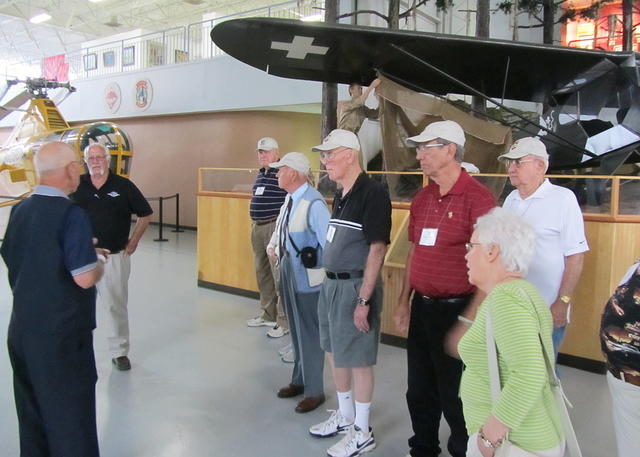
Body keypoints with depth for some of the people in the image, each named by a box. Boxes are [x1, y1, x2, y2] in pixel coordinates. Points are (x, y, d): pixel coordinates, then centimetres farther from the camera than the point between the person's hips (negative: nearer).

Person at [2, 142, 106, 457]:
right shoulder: (71, 214, -19)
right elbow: (85, 279, -23)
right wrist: (99, 262, -1)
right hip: (61, 333, -7)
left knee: (32, 408, 20)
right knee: (69, 411, 7)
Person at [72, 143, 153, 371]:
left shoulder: (123, 185, -3)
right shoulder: (77, 186, 1)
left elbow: (145, 214, 5)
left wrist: (134, 241, 3)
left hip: (115, 256, -2)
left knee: (116, 305, 6)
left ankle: (120, 352, 18)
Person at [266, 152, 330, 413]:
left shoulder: (313, 203, -23)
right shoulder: (290, 198, 5)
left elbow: (329, 240, -25)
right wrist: (273, 245, 6)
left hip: (307, 278, -9)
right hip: (288, 273, 9)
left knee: (310, 333, 5)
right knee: (296, 330, 21)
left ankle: (314, 391, 21)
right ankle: (299, 380, 39)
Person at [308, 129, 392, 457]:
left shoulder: (372, 193, -16)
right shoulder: (340, 196, 11)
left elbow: (377, 249, -20)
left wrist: (364, 299, -21)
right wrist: (329, 282, 12)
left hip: (354, 286, -9)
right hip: (330, 283, 9)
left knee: (358, 359, 3)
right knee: (334, 352, 19)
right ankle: (344, 416, 38)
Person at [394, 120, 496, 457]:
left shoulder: (478, 198, -15)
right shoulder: (422, 198, 8)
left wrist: (469, 318, -19)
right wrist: (404, 301, 12)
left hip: (456, 309, -7)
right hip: (421, 306, 7)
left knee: (454, 392, 9)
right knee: (419, 389, 19)